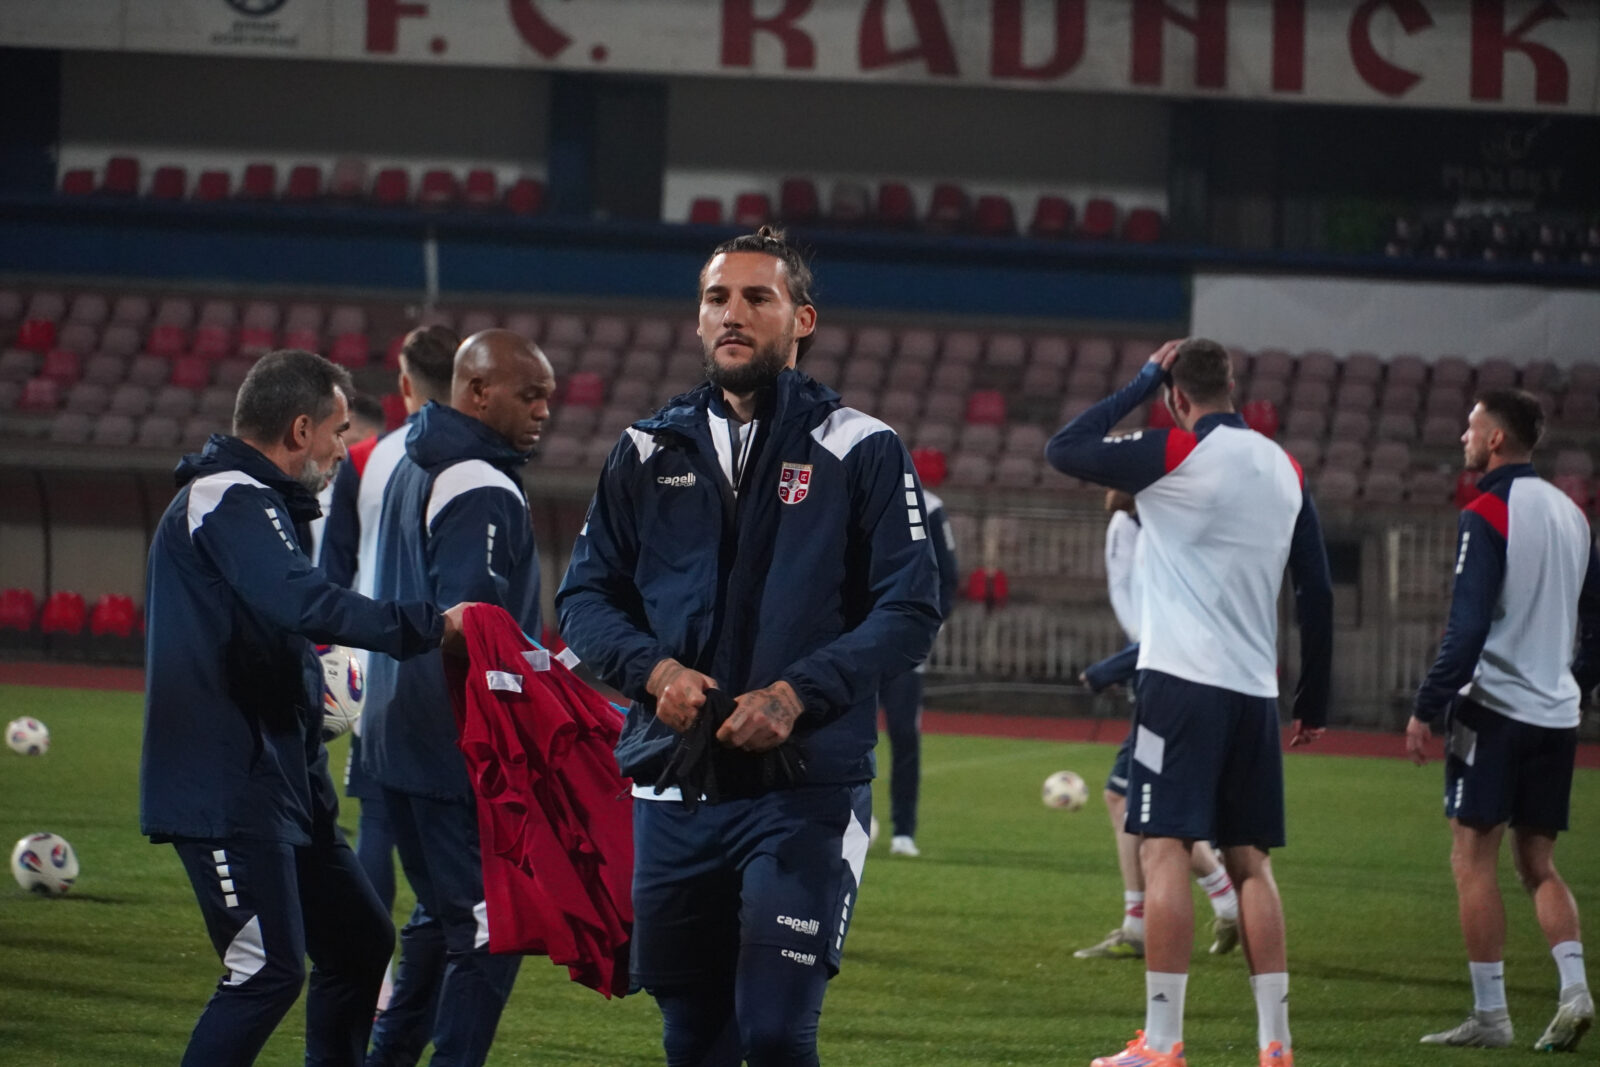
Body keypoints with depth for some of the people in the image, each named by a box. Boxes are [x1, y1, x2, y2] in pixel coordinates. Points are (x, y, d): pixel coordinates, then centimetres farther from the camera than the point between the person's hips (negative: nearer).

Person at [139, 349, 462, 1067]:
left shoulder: (250, 501, 20)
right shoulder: (234, 503, -14)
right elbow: (304, 604, -30)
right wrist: (430, 626, -29)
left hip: (276, 785, 11)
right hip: (229, 792, -11)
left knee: (359, 942, 15)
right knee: (268, 973, -14)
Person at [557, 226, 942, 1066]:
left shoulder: (861, 452, 0)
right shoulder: (649, 452, 12)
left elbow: (910, 610, -5)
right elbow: (586, 596, 12)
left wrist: (798, 695, -17)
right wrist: (655, 670, -9)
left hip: (806, 786, -4)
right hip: (673, 785, 4)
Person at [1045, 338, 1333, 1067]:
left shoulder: (1176, 453, -7)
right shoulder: (1285, 469, 12)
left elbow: (1062, 450, -2)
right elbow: (1317, 592, 13)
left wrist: (1145, 378, 6)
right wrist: (1313, 703, 20)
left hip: (1184, 680, -6)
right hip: (1255, 692, 6)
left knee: (1165, 849, -7)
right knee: (1249, 860, 11)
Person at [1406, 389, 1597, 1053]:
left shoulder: (1487, 516, -11)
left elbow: (1467, 626, -17)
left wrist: (1428, 708, -13)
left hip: (1494, 707, -7)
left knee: (1473, 859, -2)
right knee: (1538, 865, 12)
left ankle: (1490, 1014, -4)